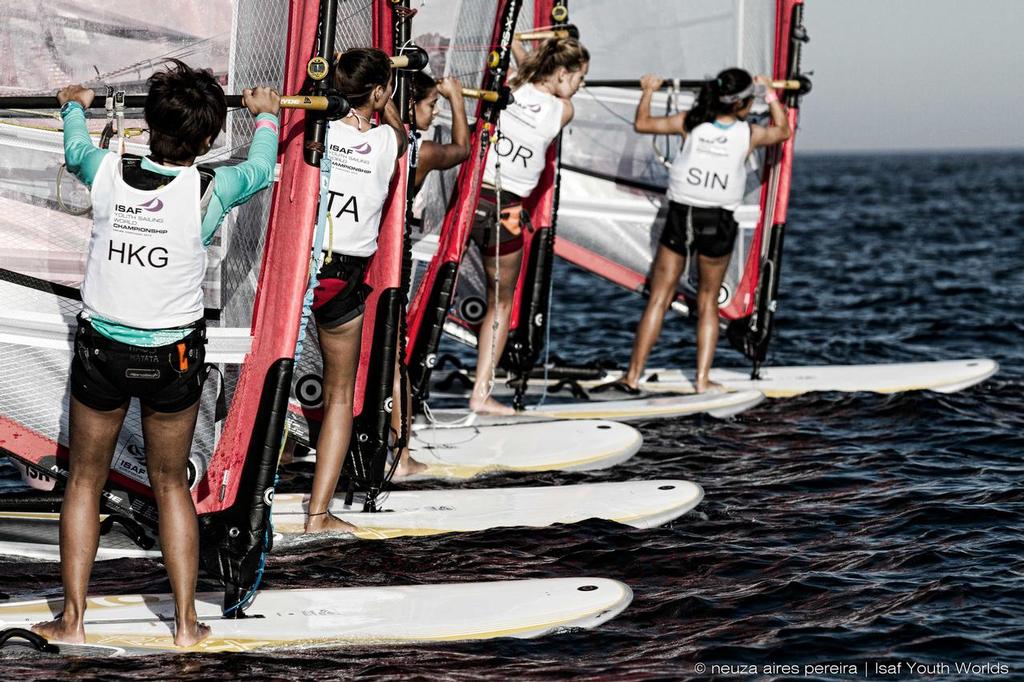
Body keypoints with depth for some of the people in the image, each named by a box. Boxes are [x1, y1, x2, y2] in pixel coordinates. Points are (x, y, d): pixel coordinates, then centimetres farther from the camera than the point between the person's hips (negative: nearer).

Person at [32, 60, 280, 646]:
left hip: (101, 350, 1)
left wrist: (75, 106, 36)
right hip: (173, 356, 0)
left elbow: (75, 149, 15)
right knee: (171, 483, 15)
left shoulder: (108, 174, -11)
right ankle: (187, 622, 18)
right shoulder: (209, 190, -15)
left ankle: (73, 620, 16)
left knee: (85, 482, 15)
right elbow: (262, 169, 8)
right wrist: (265, 114, 28)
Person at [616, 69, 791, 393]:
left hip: (680, 218, 0)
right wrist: (771, 94, 29)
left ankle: (633, 375, 5)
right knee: (708, 301, 14)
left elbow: (642, 123, 6)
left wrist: (648, 91, 23)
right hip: (718, 223, 0)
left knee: (658, 298, 6)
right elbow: (783, 130, 18)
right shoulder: (749, 134, -4)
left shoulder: (690, 122, -4)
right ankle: (703, 379, 11)